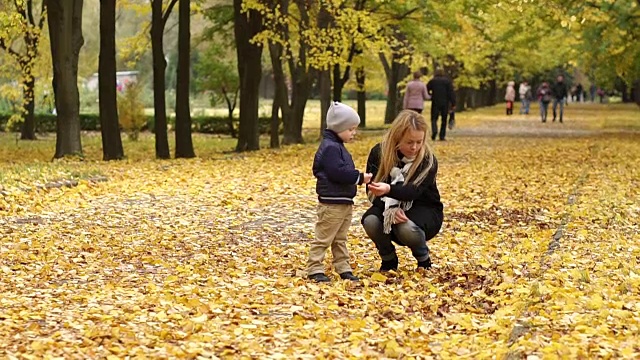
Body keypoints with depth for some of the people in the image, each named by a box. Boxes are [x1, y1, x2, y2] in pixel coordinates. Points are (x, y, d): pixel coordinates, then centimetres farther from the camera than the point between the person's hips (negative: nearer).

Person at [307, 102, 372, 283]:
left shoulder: (337, 146, 16)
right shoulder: (330, 147, -17)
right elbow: (338, 172, -26)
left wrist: (358, 178, 2)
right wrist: (359, 177, -20)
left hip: (345, 203, 10)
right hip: (332, 203, -10)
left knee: (340, 239, 15)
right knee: (323, 239, -4)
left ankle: (343, 268, 21)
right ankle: (314, 269, 1)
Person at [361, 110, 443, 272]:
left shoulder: (428, 160, -19)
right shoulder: (379, 152, -12)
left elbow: (413, 191, -33)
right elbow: (372, 191, -13)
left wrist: (388, 189, -54)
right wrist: (391, 208, -32)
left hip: (423, 209, -3)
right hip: (389, 206, 3)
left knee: (406, 228, -37)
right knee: (370, 221, -31)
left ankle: (424, 260, -4)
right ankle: (388, 259, -2)